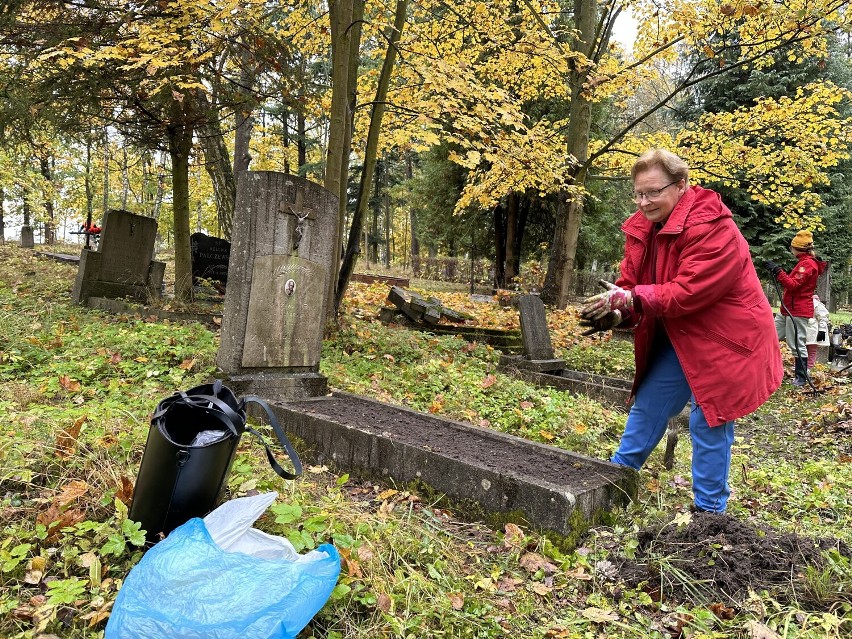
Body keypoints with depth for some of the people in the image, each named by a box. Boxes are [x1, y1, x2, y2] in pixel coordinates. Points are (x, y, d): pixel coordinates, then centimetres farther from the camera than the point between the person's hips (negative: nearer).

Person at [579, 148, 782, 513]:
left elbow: (689, 292, -31)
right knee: (647, 405, 13)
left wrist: (631, 299, -33)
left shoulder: (711, 227, -24)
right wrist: (616, 313, -24)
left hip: (722, 338, -7)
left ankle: (709, 509, 15)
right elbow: (630, 285, -3)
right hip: (677, 338, 8)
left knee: (709, 422, -2)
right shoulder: (643, 227, 0)